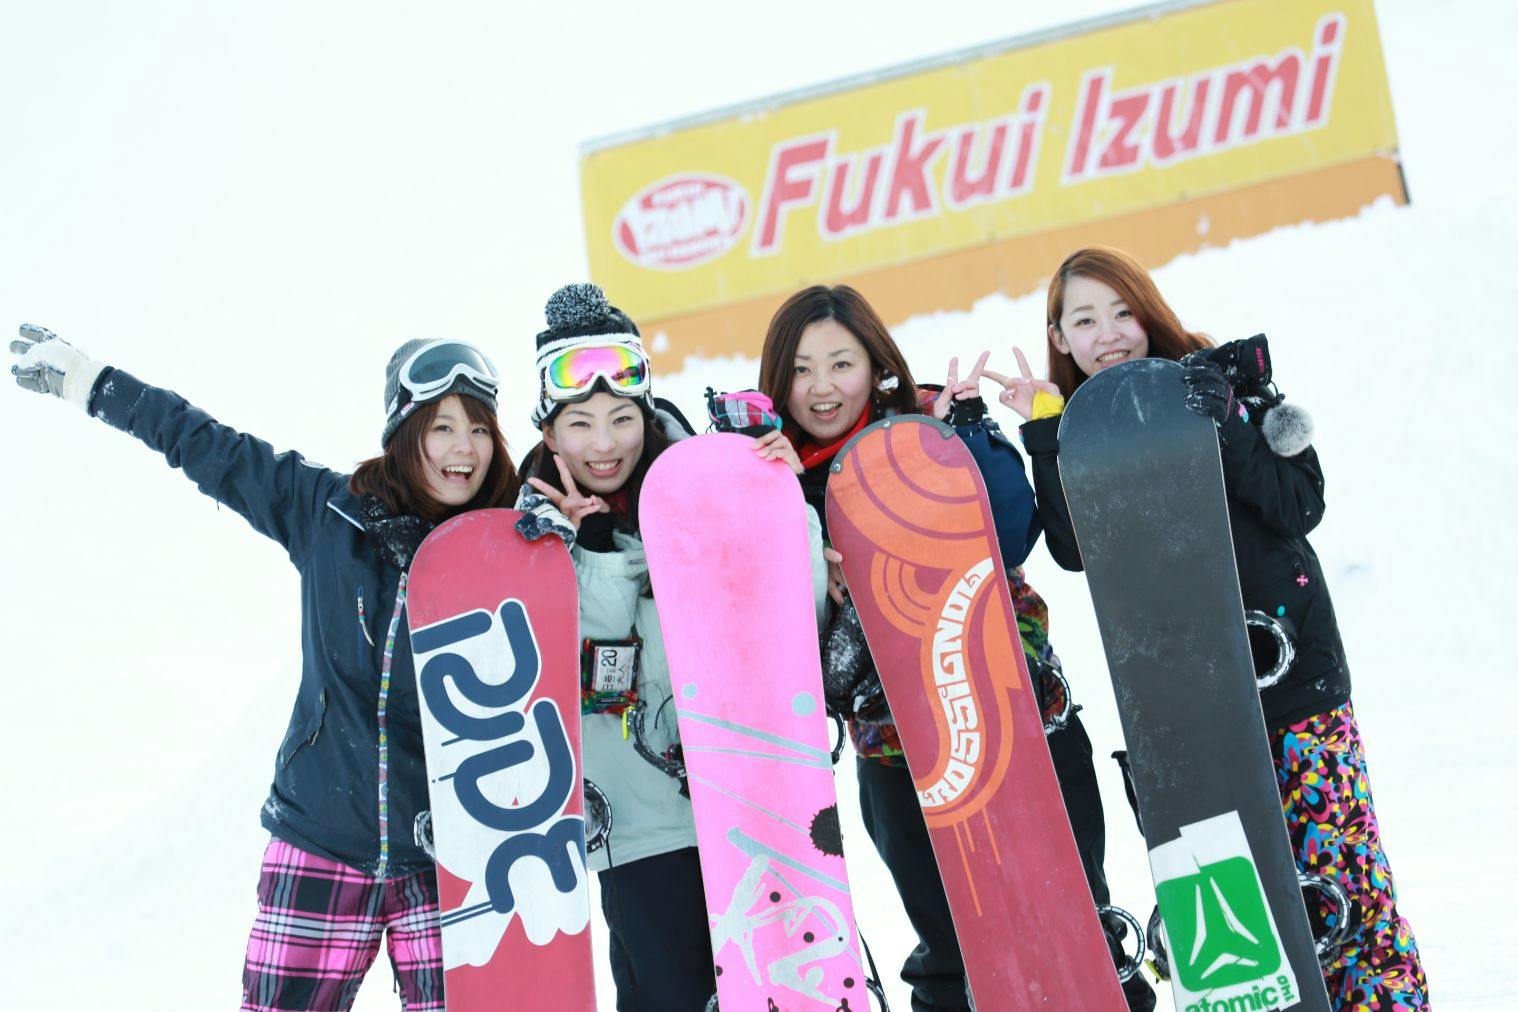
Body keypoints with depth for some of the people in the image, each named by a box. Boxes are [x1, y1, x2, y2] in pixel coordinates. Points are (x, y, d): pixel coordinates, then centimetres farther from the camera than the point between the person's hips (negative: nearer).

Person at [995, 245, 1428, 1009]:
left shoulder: (1228, 381, 2)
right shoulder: (1073, 433, 5)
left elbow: (1300, 505, -6)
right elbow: (1077, 549, -11)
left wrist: (1224, 429, -20)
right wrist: (1044, 431, -15)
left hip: (1288, 654, -1)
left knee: (1334, 859, 0)